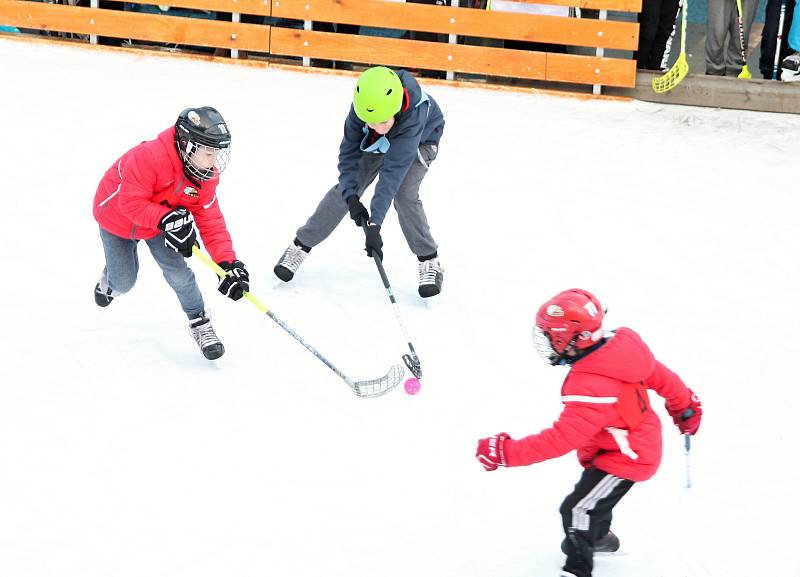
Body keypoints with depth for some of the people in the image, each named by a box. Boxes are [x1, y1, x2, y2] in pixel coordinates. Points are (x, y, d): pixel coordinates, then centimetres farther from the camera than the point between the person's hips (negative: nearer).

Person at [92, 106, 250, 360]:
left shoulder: (207, 175, -20)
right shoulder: (149, 157, -42)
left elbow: (211, 221, -18)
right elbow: (131, 203, -37)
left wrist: (228, 263, -29)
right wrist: (167, 219, -49)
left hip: (161, 222, 4)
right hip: (117, 217, -4)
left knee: (178, 272, -12)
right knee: (124, 282, 6)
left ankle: (199, 321, 10)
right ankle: (110, 279, 44)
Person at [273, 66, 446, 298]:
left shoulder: (412, 117, -46)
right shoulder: (361, 107, -35)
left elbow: (393, 173, -49)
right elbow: (349, 153, -25)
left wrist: (374, 224, -52)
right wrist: (351, 197, -40)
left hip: (421, 141, -3)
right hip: (374, 144, 3)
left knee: (404, 194, -24)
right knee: (345, 189, -4)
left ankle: (429, 261, -8)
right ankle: (301, 245, 11)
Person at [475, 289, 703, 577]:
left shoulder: (590, 387, -38)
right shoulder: (620, 346, -13)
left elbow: (561, 439, -37)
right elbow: (660, 376, 2)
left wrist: (507, 452, -35)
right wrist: (684, 406, 21)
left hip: (625, 459, -9)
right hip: (641, 443, 9)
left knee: (577, 509, -4)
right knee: (594, 492, 29)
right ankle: (599, 536, 55)